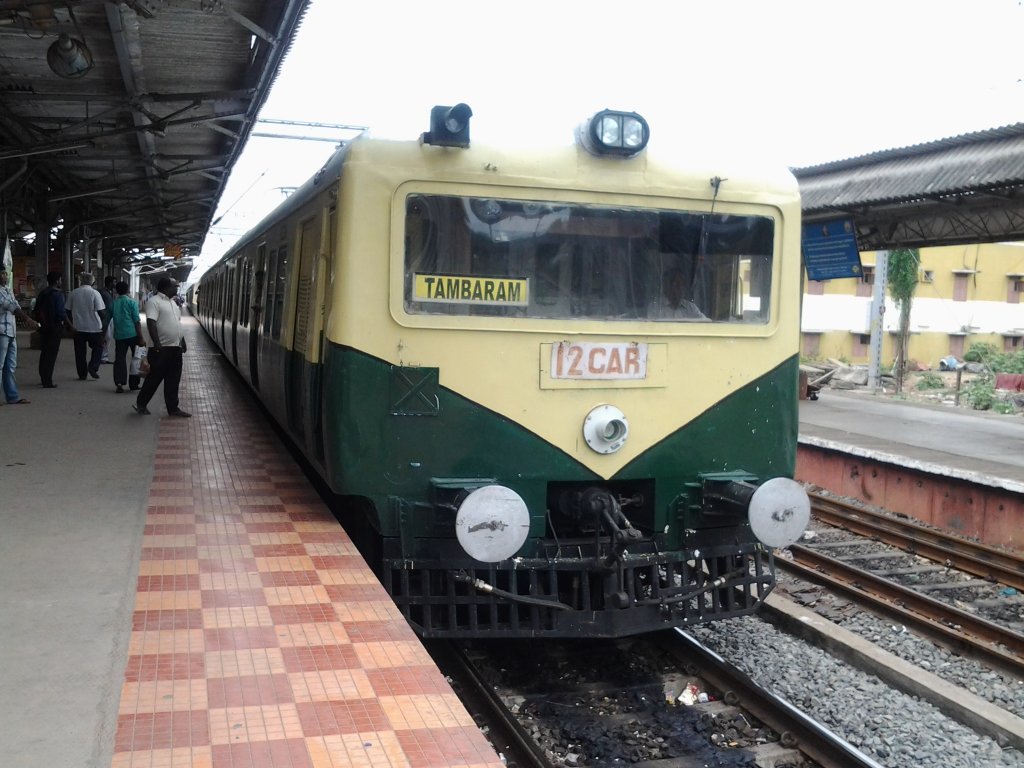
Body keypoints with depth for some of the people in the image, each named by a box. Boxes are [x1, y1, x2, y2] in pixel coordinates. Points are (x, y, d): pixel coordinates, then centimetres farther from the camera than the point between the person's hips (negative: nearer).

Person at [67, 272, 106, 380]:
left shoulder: (73, 293, 0)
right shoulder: (94, 293, -10)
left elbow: (68, 311, 6)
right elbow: (100, 311, -11)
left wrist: (72, 323, 19)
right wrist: (102, 322, 7)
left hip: (78, 327, 3)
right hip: (94, 327, -3)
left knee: (80, 351, 10)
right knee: (98, 347, 14)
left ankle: (82, 374, 12)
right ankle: (93, 367, -4)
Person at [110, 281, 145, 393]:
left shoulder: (113, 304, 8)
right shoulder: (132, 302, -4)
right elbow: (137, 321, -8)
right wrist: (141, 338, -7)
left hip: (119, 335, 3)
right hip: (132, 334, -3)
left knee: (119, 359, 5)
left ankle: (119, 383, -10)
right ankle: (133, 384, 12)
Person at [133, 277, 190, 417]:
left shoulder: (172, 302, 17)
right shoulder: (154, 302, -11)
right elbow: (151, 322, -20)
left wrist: (182, 340, 22)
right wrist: (157, 343, -27)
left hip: (175, 348, 8)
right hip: (161, 348, -8)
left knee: (173, 381, 9)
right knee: (155, 378, 1)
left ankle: (173, 408, 14)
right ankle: (140, 404, 15)